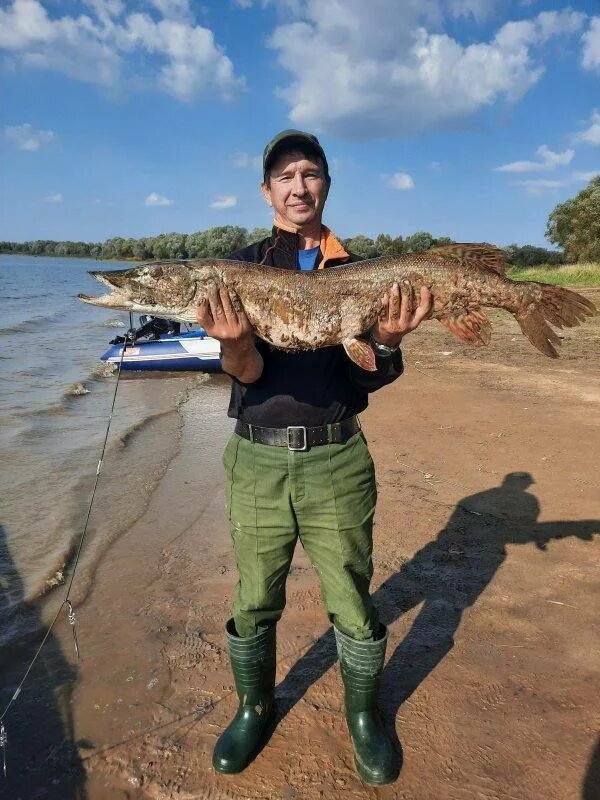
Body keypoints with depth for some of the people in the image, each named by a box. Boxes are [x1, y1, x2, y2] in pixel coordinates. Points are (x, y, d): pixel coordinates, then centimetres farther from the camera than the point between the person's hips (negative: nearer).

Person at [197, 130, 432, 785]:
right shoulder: (241, 265, 4)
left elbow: (369, 379, -1)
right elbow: (248, 373, -7)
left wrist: (387, 341, -22)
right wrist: (234, 344, -29)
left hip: (338, 460, 0)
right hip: (257, 460, 0)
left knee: (352, 603, 7)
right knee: (253, 603, 12)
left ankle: (363, 714, 35)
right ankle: (255, 707, 38)